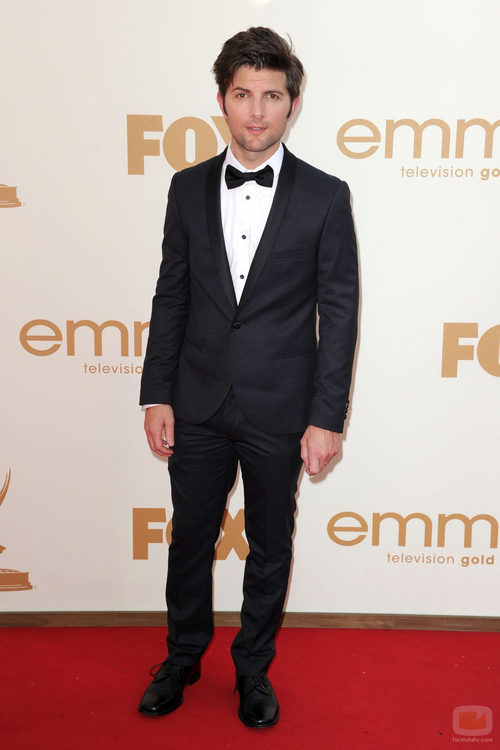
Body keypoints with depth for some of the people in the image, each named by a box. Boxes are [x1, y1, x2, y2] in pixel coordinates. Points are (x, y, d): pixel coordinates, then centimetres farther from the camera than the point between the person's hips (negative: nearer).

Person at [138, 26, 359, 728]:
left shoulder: (325, 196, -5)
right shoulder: (188, 188, 3)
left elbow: (339, 313, -5)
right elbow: (171, 297, 5)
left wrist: (327, 417, -9)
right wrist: (157, 395, 1)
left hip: (279, 409, -2)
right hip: (198, 403, 2)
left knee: (271, 546, 14)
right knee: (190, 538, 16)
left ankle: (253, 668, 38)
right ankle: (183, 657, 41)